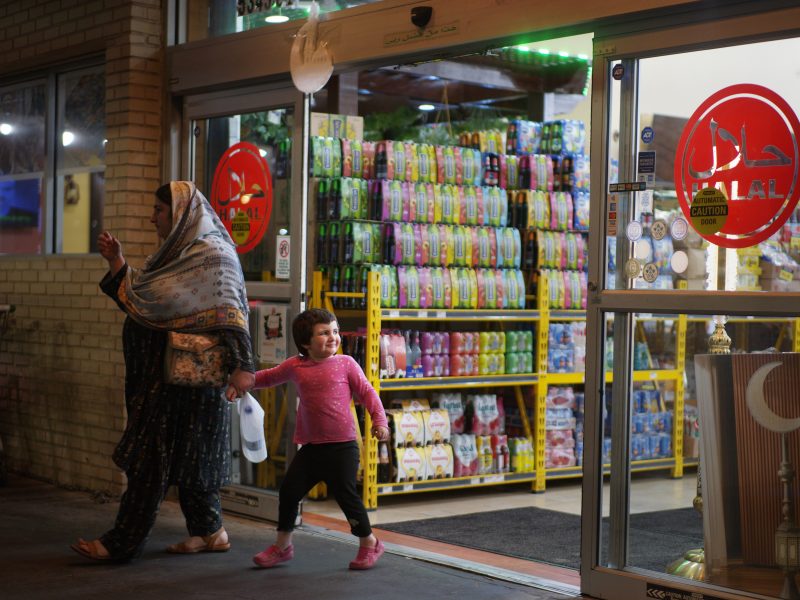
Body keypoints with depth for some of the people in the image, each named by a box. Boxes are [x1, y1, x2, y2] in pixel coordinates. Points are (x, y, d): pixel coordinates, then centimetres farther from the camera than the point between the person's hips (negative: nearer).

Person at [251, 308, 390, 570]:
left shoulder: (345, 363, -2)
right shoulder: (295, 366, 6)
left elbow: (367, 393, 0)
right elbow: (269, 377, 22)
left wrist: (379, 420, -11)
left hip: (342, 446, -4)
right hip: (310, 446, 4)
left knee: (346, 494, 0)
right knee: (289, 490, 3)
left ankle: (368, 543, 21)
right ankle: (282, 546, 21)